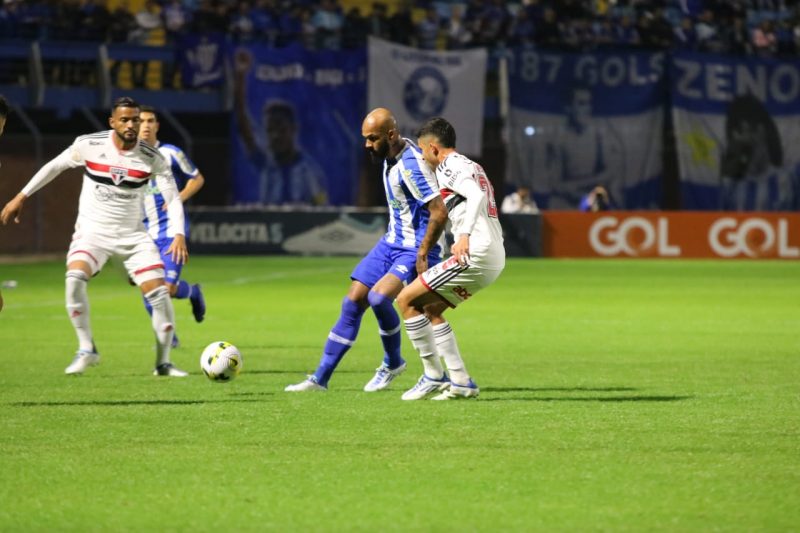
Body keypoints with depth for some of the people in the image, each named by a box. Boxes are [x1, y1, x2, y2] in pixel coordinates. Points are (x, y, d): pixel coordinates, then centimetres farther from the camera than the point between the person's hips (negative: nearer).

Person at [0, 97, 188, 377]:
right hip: (92, 232, -1)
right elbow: (54, 166, 6)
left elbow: (172, 198, -8)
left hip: (133, 235, 1)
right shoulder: (88, 145, -10)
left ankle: (163, 362, 7)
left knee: (159, 293, -12)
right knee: (74, 278, -30)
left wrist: (179, 235, -24)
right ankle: (86, 349, -14)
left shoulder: (152, 158, -10)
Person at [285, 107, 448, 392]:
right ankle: (321, 378, 11)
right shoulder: (390, 157, 6)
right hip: (391, 242, 9)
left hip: (415, 250, -9)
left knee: (378, 296, -29)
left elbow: (439, 213, -26)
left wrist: (422, 255, -23)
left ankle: (393, 363, -4)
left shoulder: (412, 164, -23)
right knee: (352, 304, 5)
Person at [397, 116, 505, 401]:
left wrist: (465, 235, -33)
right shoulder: (469, 166, 23)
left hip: (476, 254, -10)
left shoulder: (450, 167, -7)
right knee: (430, 310, 20)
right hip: (494, 257, 10)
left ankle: (434, 375, -4)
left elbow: (478, 196, -24)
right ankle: (461, 382, 14)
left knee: (407, 300, -5)